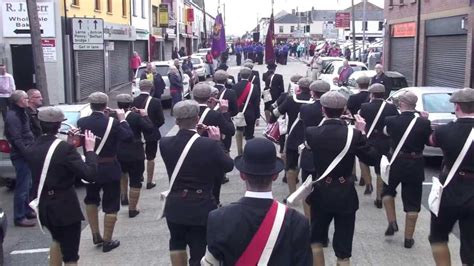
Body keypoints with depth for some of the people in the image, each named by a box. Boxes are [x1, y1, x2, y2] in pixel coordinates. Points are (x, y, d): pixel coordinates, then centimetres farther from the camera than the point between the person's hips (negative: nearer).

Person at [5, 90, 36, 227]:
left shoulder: (20, 113, 13)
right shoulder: (12, 116, -18)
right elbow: (17, 140, -22)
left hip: (25, 155, 10)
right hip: (21, 156, -10)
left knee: (27, 185, 19)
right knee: (22, 187, -3)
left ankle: (27, 211, 32)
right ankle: (19, 217, 5)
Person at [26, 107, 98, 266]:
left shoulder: (30, 150, -2)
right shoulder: (65, 148, -21)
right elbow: (90, 175, -25)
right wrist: (90, 149, -12)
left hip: (43, 206, 6)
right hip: (65, 206, -6)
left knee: (58, 239, 32)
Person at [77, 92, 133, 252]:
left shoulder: (81, 122, -8)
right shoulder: (112, 122, -18)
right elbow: (129, 137, -12)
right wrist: (122, 120, -1)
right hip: (110, 169, -4)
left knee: (91, 199, 26)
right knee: (110, 206, 8)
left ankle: (96, 235, 27)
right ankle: (107, 241, 14)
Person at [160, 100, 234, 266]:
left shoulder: (165, 143, -11)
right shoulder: (210, 144, -20)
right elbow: (229, 166, -6)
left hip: (175, 206, 3)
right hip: (201, 208, -3)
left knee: (177, 242, 30)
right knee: (198, 252, 11)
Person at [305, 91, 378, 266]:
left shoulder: (312, 132, -12)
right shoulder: (354, 134, -15)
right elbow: (371, 159, -6)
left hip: (320, 192, 1)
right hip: (345, 194, -1)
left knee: (316, 238, 23)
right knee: (343, 247, 9)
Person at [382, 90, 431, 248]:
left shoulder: (391, 121, -11)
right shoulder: (424, 123, -13)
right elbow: (429, 141, 3)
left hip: (396, 163, 0)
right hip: (416, 165, 0)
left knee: (388, 190, 27)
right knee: (412, 202, 10)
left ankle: (392, 223, 16)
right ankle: (408, 238, 16)